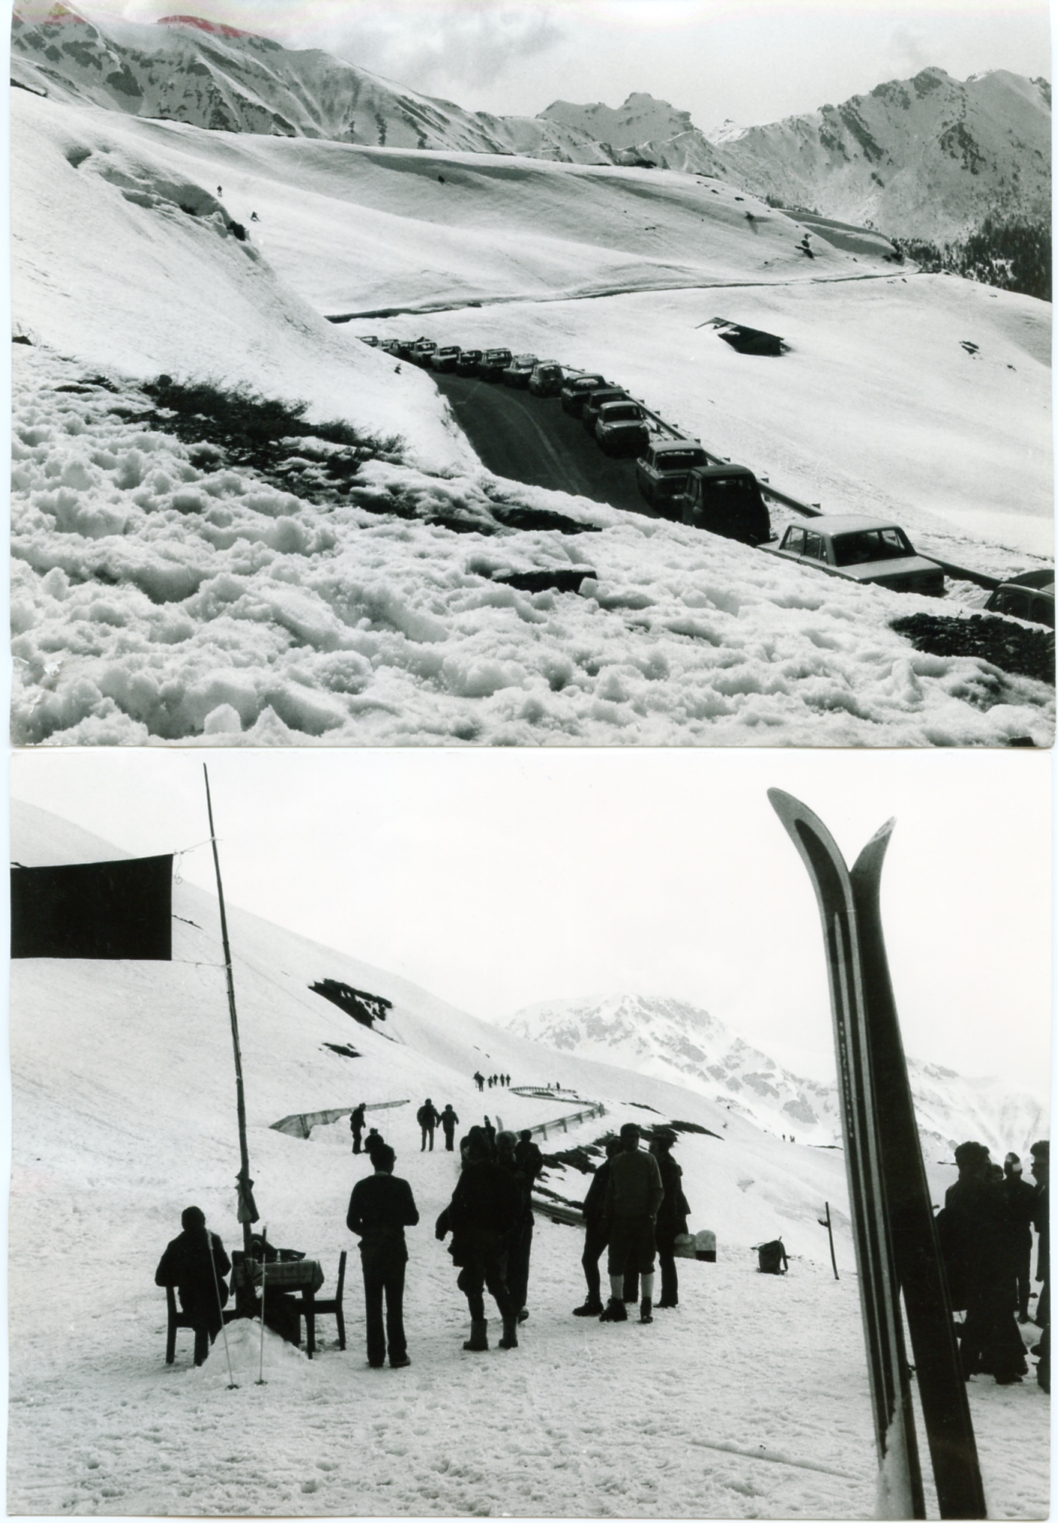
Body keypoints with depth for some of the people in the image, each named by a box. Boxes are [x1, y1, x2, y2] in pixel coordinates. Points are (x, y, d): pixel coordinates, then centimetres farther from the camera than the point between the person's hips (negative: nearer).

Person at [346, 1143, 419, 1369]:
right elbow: (413, 1219, -5)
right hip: (394, 1251, -2)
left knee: (373, 1305, 7)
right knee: (394, 1304, 3)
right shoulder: (400, 1186, -8)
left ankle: (375, 1356, 6)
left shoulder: (362, 1187, -2)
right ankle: (397, 1355, 1)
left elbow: (352, 1221, -1)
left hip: (370, 1251, 2)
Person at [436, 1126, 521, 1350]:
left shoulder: (471, 1173, -14)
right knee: (497, 1283, 15)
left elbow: (458, 1204, -20)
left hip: (474, 1237, -6)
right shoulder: (500, 1173, 6)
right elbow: (515, 1202, 9)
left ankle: (479, 1336, -3)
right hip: (496, 1237, 6)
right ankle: (510, 1332, 14)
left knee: (473, 1285, 1)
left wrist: (444, 1224, -8)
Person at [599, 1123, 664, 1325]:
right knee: (615, 1264, 2)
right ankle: (616, 1305, 12)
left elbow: (658, 1190, -1)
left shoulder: (648, 1160, 1)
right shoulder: (615, 1162, 10)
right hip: (620, 1219, 3)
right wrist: (608, 1217, 4)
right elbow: (610, 1192, 12)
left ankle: (647, 1308, 9)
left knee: (645, 1263, 2)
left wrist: (651, 1213, -12)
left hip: (643, 1219, -3)